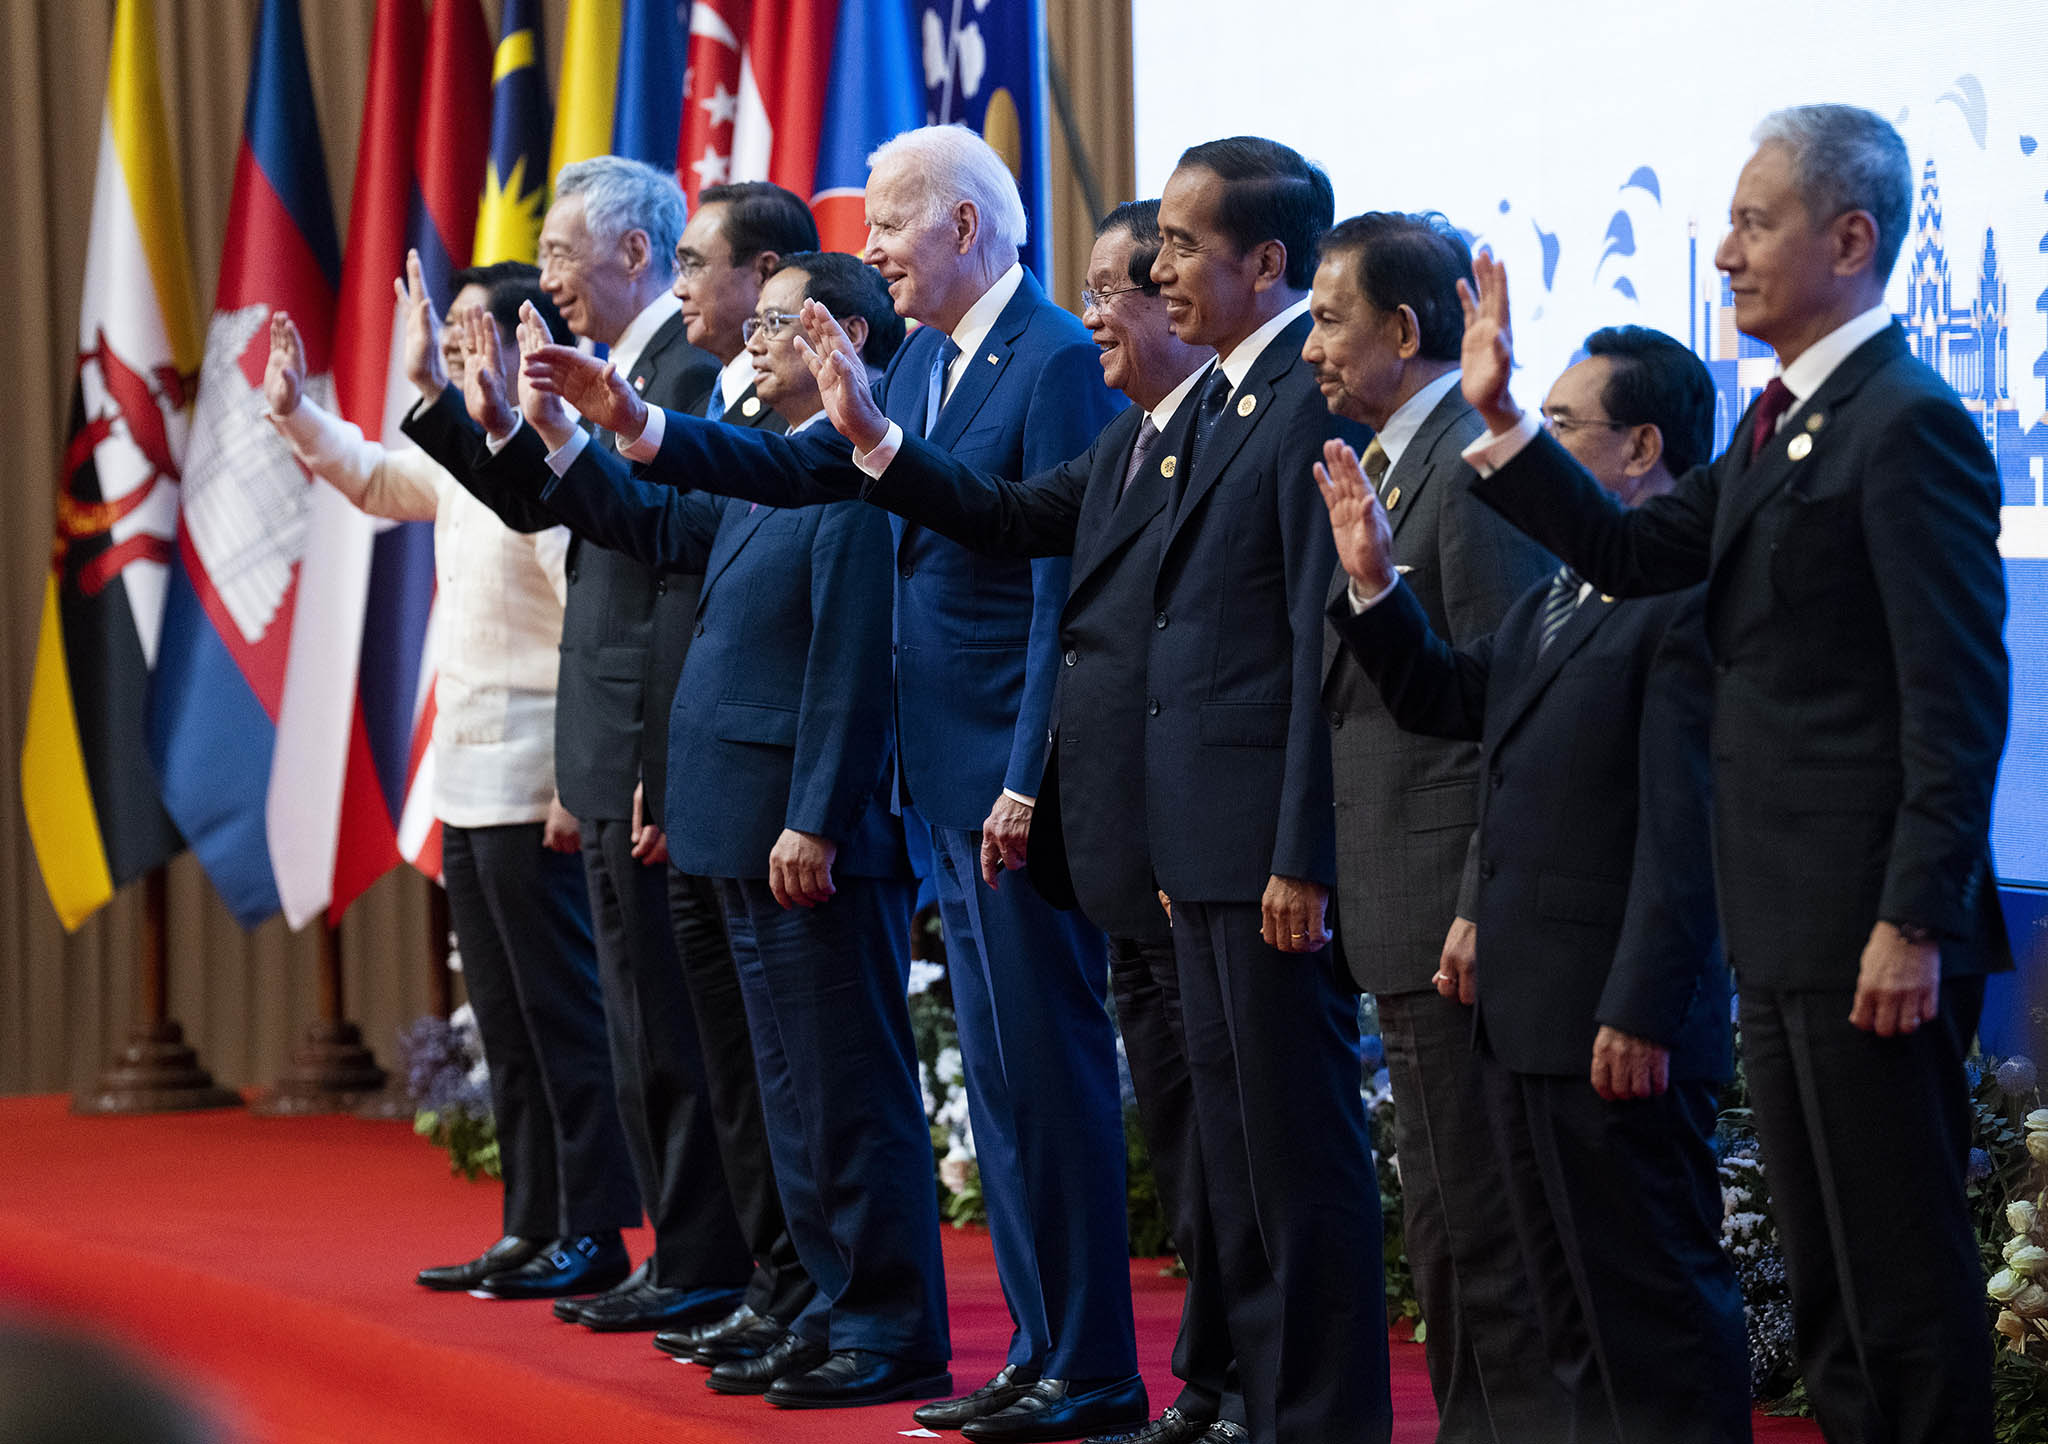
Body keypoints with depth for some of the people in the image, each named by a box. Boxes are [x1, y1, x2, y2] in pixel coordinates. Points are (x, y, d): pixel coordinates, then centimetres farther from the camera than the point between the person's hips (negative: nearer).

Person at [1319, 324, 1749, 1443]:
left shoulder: (1690, 598, -16)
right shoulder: (1553, 595, 15)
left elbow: (1684, 827, -21)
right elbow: (1447, 700, 26)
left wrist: (1642, 1012, -24)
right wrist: (1373, 584, 12)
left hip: (1615, 1027, -10)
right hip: (1522, 1016, 10)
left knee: (1656, 1306, -2)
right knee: (1573, 1314, 18)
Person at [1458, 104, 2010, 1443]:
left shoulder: (1909, 425, -14)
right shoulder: (1776, 423, 16)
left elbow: (1957, 698, -19)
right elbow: (1633, 552, 13)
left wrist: (1913, 923, -22)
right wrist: (1501, 419, 4)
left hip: (1871, 934, -10)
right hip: (1787, 930, 10)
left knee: (1904, 1269, -4)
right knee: (1828, 1280, 15)